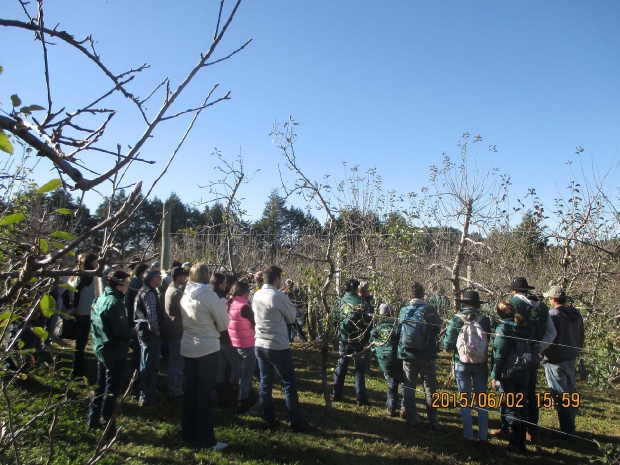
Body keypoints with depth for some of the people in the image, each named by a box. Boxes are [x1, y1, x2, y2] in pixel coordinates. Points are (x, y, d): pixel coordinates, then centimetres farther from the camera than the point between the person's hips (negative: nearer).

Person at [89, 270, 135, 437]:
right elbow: (120, 330, -27)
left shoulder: (101, 298, 5)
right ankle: (108, 427, 11)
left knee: (101, 385, 21)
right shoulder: (114, 302, -24)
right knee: (112, 389, 2)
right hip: (114, 351, -9)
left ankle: (93, 420, 33)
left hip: (101, 348, 9)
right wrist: (133, 332, -7)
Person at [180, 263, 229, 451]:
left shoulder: (185, 296, 2)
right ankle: (205, 440, 11)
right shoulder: (210, 296, -17)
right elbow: (224, 324, -10)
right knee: (204, 394, 2)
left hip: (188, 348, 6)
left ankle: (189, 433, 29)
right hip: (207, 349, -6)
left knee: (190, 391, 17)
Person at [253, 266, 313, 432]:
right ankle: (296, 422, 10)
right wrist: (291, 307, 13)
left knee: (265, 383, 13)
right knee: (289, 384, 4)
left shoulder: (257, 295, 3)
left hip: (260, 345, 7)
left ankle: (269, 420, 21)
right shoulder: (279, 296, -16)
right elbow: (291, 318, -5)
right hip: (278, 347, -7)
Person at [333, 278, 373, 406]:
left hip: (344, 339, 3)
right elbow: (369, 321, -8)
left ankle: (337, 395, 19)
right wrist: (368, 337, 3)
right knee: (360, 368, 5)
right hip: (359, 339, -3)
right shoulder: (362, 302, -8)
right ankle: (361, 398, 6)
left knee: (341, 366, 14)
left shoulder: (341, 301, 0)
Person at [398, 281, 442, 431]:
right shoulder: (431, 310, -11)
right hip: (427, 356, -1)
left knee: (409, 389, 12)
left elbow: (398, 331, 3)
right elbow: (438, 330, 0)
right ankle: (433, 423, 16)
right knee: (430, 390, 11)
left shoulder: (403, 311, -5)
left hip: (408, 356, 1)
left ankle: (411, 422, 17)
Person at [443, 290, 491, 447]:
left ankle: (468, 437, 13)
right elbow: (489, 341, 3)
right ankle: (483, 437, 19)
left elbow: (447, 345, -8)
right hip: (481, 365, 1)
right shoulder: (485, 320, -8)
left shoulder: (456, 320, -11)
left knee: (465, 402, 9)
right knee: (482, 401, 13)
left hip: (462, 365, -1)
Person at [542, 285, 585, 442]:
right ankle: (570, 428, 30)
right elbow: (581, 336, 14)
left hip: (556, 361, -8)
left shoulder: (553, 314, -19)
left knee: (561, 397, 0)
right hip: (572, 359, 8)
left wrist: (545, 357, -8)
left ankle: (567, 433, 5)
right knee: (570, 393, 19)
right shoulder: (576, 314, 5)